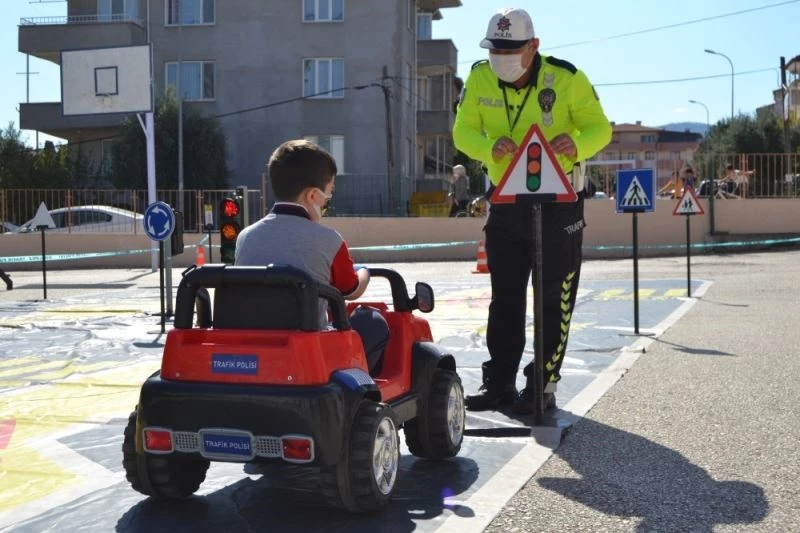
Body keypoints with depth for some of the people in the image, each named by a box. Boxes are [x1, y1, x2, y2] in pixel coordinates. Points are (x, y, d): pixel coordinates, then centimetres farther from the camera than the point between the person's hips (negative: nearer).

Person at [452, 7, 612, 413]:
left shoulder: (567, 78, -14)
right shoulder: (480, 78, -5)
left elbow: (600, 128, -8)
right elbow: (463, 131, -4)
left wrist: (577, 143, -31)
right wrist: (490, 147, -26)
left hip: (558, 202, -3)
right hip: (505, 201, 4)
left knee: (554, 300, 1)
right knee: (504, 297, 9)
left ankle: (543, 385, 10)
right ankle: (500, 382, 18)